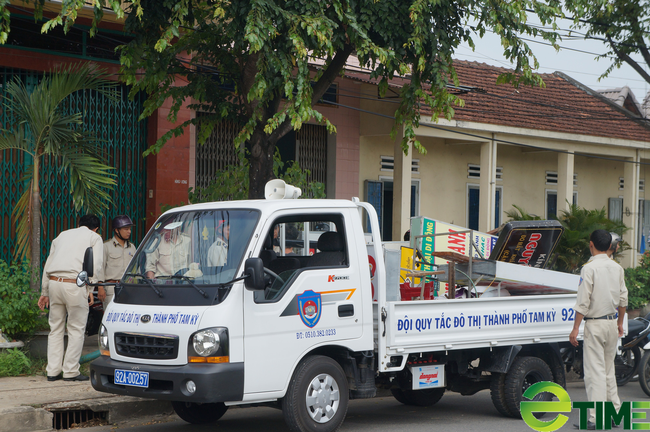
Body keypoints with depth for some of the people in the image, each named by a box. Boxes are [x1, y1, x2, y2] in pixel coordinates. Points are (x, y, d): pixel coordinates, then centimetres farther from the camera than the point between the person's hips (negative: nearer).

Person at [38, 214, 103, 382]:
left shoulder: (62, 235, 24)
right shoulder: (94, 237, 10)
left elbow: (48, 264, 22)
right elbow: (96, 265, -4)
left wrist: (44, 292, 24)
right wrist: (90, 289, 2)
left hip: (54, 283, 5)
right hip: (75, 285, -5)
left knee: (56, 328, 12)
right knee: (76, 329, 4)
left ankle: (53, 371, 12)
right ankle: (71, 371, 3)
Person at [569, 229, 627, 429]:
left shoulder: (590, 268, -13)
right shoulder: (617, 268, 7)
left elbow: (583, 302, -15)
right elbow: (623, 299, 13)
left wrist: (575, 328, -11)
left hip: (595, 324, -6)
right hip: (612, 322, 6)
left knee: (595, 371, -6)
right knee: (609, 370, 17)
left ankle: (596, 418, -7)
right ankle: (614, 412, 21)